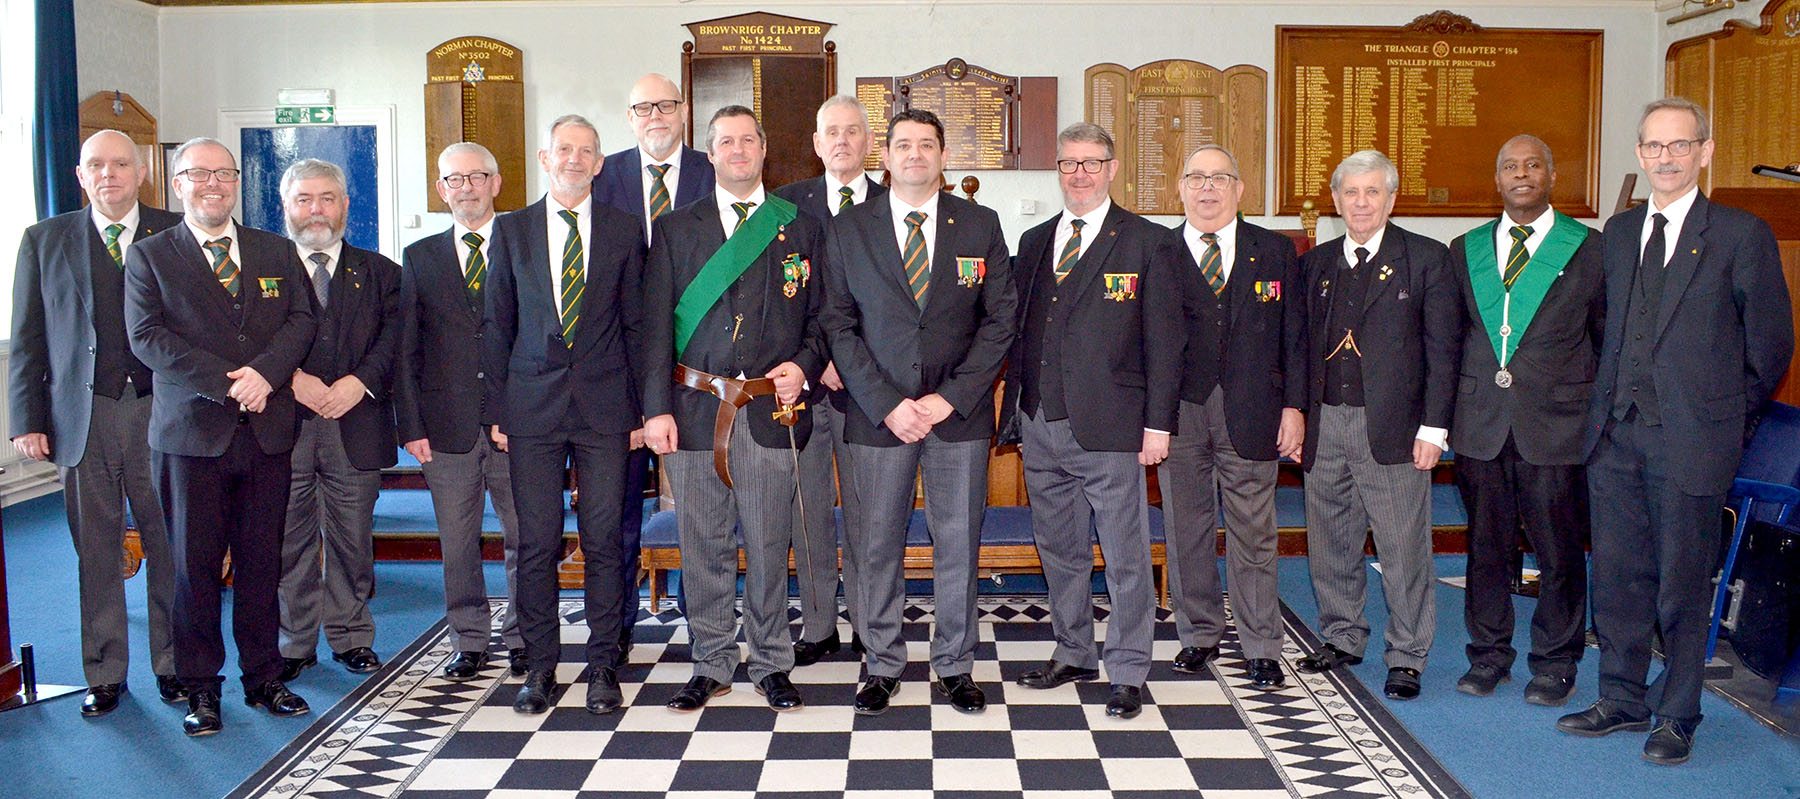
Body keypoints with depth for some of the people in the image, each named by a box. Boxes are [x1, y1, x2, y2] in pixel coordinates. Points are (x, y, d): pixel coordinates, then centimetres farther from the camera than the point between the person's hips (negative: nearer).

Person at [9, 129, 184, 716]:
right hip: (83, 418, 1)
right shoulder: (45, 240, 8)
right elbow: (28, 338, 7)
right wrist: (28, 420, 1)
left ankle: (172, 663, 20)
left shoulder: (176, 235, 3)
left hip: (160, 412, -1)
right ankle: (105, 674, 21)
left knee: (169, 547, 6)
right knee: (96, 553, 8)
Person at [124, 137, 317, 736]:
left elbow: (301, 320, 5)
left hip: (267, 432, 2)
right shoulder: (149, 256, 6)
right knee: (195, 563, 2)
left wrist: (264, 371, -14)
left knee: (262, 559, 6)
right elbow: (147, 337, -6)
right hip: (190, 433, -2)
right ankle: (200, 687, 13)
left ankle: (264, 678, 17)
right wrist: (224, 384, -16)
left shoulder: (277, 252, 15)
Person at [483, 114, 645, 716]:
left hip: (605, 407, 0)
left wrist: (640, 410, 3)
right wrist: (496, 409, 3)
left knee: (604, 541, 3)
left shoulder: (623, 231, 6)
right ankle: (539, 667, 15)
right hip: (533, 407, 1)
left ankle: (603, 666, 14)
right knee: (536, 542, 3)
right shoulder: (511, 230, 8)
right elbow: (497, 325, 9)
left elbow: (635, 325, 7)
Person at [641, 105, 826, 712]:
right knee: (704, 547, 6)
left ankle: (771, 665, 20)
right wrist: (657, 408, -5)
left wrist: (804, 366, -8)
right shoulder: (675, 230, 10)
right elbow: (656, 326, 4)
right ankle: (712, 664, 20)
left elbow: (819, 317, 12)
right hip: (695, 409, 1)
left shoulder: (801, 230, 11)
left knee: (769, 548, 5)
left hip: (771, 411, 0)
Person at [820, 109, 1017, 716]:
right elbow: (840, 326, 1)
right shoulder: (848, 231, 4)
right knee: (878, 544, 5)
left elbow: (1001, 319, 2)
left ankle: (955, 666, 21)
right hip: (878, 412, 0)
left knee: (958, 542, 7)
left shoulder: (980, 226, 4)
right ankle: (882, 666, 20)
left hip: (959, 411, 0)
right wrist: (887, 404, -10)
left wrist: (950, 398, -8)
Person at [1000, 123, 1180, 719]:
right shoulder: (1033, 243, 14)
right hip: (1039, 425, 5)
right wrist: (1013, 410, 5)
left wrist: (1158, 423, -8)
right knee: (1059, 549, 15)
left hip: (1109, 427, -5)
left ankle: (1128, 673, 13)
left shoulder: (1146, 243, 0)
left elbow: (1163, 341, -3)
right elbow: (1019, 330, 15)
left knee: (1125, 556, 1)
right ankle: (1073, 654, 30)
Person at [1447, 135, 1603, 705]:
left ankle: (1555, 664, 19)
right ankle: (1489, 655, 24)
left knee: (1559, 549, 4)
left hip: (1556, 423, -2)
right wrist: (1448, 412, 8)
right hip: (1480, 423, 3)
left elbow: (1609, 339, 6)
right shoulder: (1465, 250, 11)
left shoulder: (1590, 249, 3)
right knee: (1486, 544, 10)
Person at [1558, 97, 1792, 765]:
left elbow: (1769, 347, 0)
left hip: (1691, 439, -5)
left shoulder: (1742, 235, -4)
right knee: (1617, 575, 11)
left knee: (1683, 581, 3)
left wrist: (1721, 414, 5)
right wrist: (1613, 401, 12)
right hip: (1615, 434, 5)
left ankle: (1676, 716, 18)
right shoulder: (1617, 232, 12)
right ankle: (1622, 701, 25)